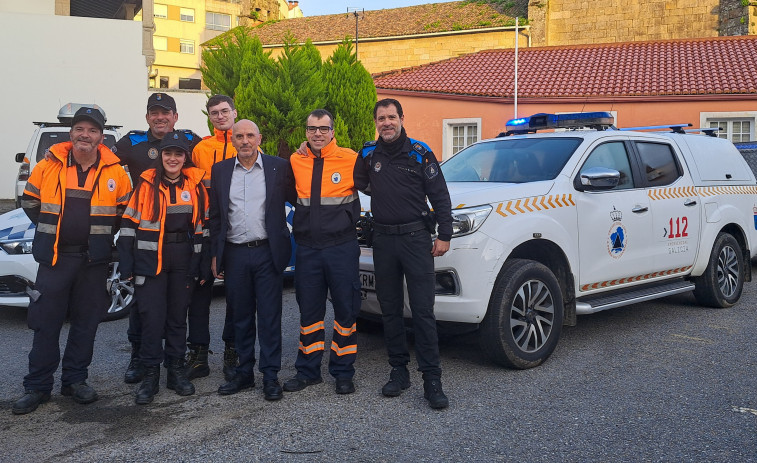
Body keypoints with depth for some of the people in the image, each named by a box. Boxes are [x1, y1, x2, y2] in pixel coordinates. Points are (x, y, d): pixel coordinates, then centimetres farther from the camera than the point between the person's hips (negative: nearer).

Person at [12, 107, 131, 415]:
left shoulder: (114, 171, -1)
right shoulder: (48, 167, -1)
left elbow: (126, 210, 9)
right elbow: (29, 202, 11)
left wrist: (101, 233, 4)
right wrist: (52, 230, 8)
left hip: (94, 260, 1)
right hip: (54, 256, 0)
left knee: (86, 323, 9)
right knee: (46, 323, 2)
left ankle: (75, 380, 23)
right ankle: (37, 386, 13)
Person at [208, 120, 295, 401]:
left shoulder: (278, 167, 1)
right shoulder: (220, 171, 8)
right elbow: (215, 216, 10)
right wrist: (215, 255, 7)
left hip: (267, 252, -2)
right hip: (234, 254, 3)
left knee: (269, 316, 1)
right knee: (241, 317, 11)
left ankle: (271, 376, 10)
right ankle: (244, 373, 23)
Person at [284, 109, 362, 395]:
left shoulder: (351, 159, -4)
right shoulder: (295, 162, 5)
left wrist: (351, 220, 1)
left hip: (342, 248, -3)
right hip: (307, 249, 3)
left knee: (346, 310, 4)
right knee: (308, 310, 11)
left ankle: (343, 372, 17)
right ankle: (308, 371, 24)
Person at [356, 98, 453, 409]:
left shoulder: (420, 153, 0)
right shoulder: (368, 155, 10)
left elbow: (439, 195, 0)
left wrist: (444, 235, -6)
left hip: (415, 237, -4)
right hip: (383, 240, 4)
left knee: (423, 309, -6)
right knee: (389, 308, 9)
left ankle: (432, 380, -2)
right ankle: (399, 371, 21)